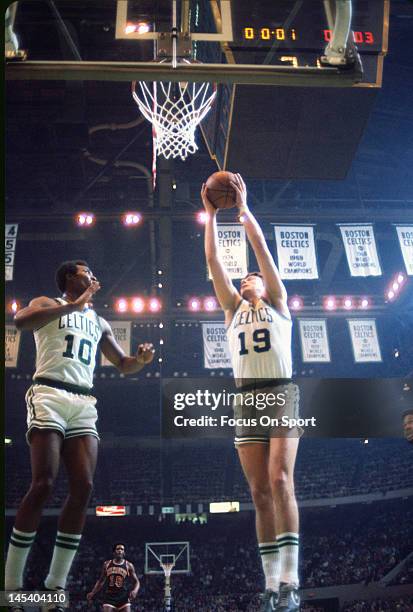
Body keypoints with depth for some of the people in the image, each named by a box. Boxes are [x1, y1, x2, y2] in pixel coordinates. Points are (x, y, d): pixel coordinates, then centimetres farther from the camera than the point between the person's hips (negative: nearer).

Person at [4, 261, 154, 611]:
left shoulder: (99, 322, 26)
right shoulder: (49, 304, 9)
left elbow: (123, 365, 28)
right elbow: (20, 320, -15)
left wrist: (141, 359, 4)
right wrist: (75, 305, -18)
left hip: (84, 404, 6)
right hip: (50, 396, -5)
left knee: (83, 488, -7)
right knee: (43, 484, -15)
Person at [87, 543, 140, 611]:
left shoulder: (128, 565, 1)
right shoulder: (107, 564, 7)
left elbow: (136, 581, 1)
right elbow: (101, 581, 15)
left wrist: (135, 591, -20)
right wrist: (92, 593, 3)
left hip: (123, 597, -1)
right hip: (110, 596, 1)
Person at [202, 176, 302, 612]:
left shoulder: (277, 303, 14)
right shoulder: (233, 309, 21)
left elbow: (261, 248, 6)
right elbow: (213, 261, 15)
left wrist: (243, 208, 9)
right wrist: (210, 214, 14)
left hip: (281, 394, -3)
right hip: (246, 399, 3)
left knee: (280, 480, -17)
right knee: (260, 491, -1)